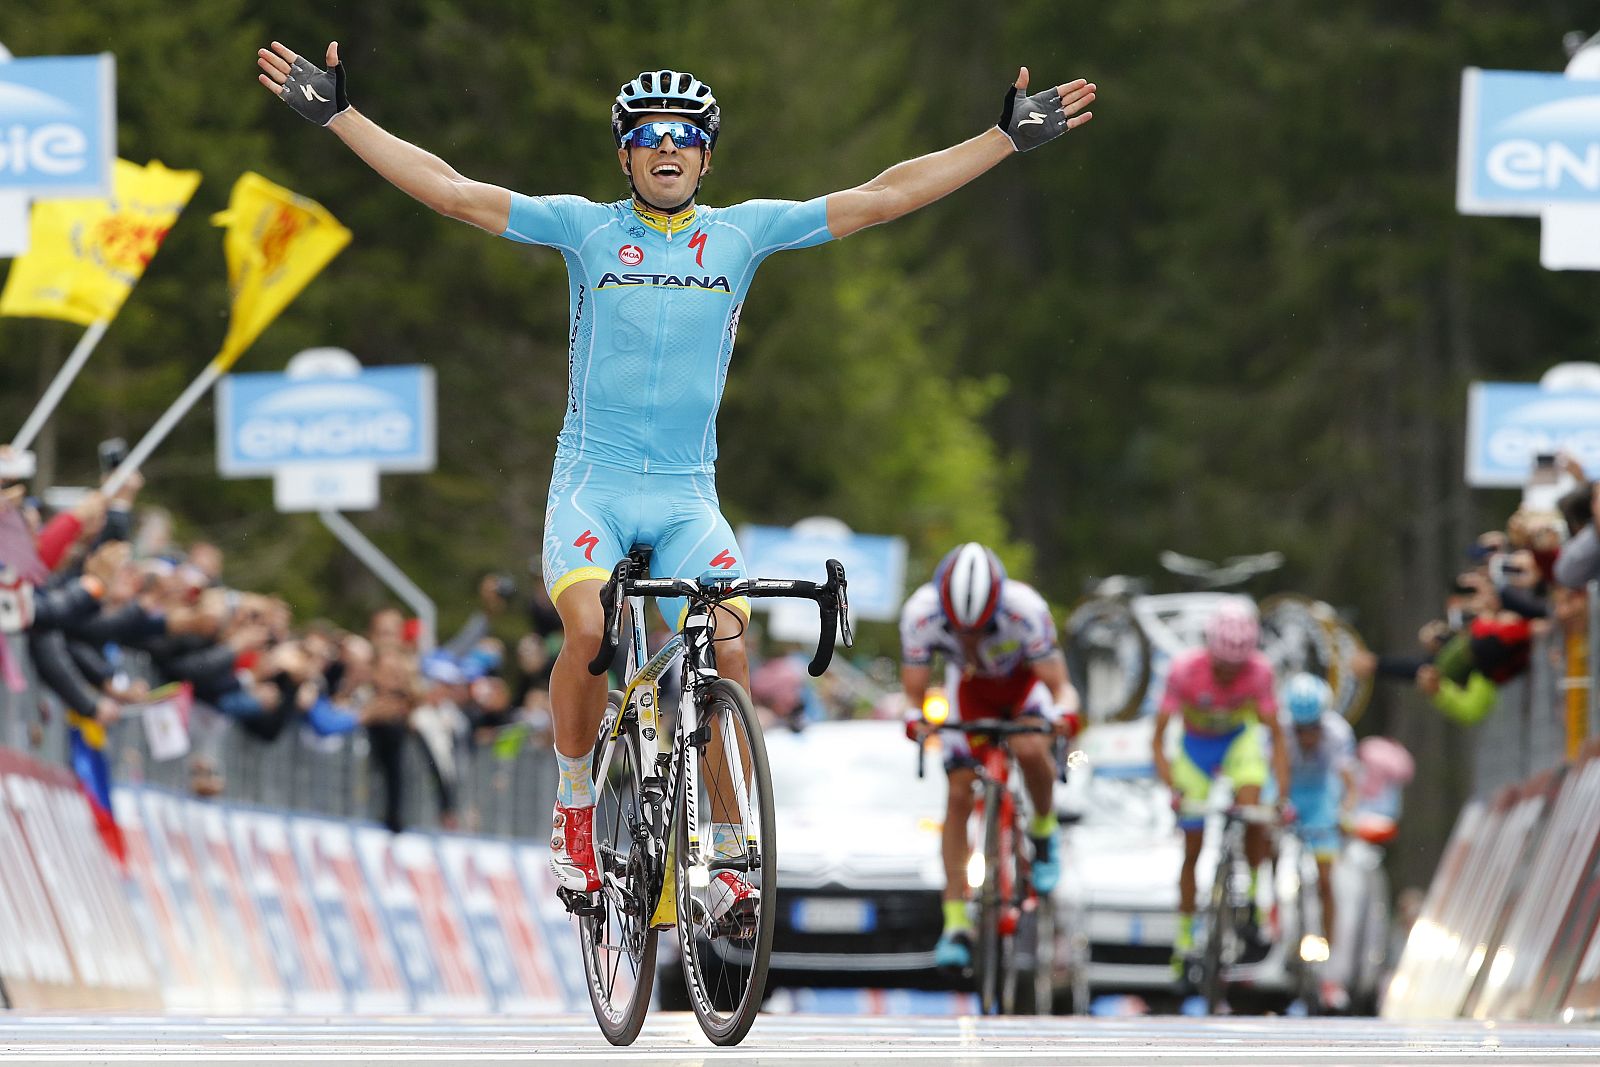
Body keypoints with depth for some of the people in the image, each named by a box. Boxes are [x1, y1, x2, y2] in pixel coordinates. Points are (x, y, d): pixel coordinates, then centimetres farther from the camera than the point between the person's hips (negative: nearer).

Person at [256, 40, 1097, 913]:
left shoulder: (742, 232, 3)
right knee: (589, 631, -27)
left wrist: (1009, 137, -1)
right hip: (591, 483, -2)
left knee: (727, 647, -19)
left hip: (687, 495, 2)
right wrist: (338, 114, -12)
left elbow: (882, 197, 2)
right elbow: (450, 191, -5)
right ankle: (574, 807, -3)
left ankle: (723, 849, -6)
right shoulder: (585, 228, -1)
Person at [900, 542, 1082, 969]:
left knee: (1029, 749, -33)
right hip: (971, 687, 2)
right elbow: (913, 693, -25)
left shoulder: (1025, 610, -37)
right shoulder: (921, 613, -32)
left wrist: (1064, 714, -53)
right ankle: (956, 924, -6)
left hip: (1025, 680, -2)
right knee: (958, 794, -10)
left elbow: (1059, 686, -31)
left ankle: (1044, 830, -2)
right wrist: (915, 719, -47)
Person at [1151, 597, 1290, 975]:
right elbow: (1158, 740, -26)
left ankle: (1254, 890, -7)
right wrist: (1172, 789, -39)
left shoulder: (1259, 671, -28)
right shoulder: (1185, 670, -31)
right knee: (1192, 848, 1)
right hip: (1196, 746, 0)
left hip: (1239, 740, 0)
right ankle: (1184, 936, 14)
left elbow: (1276, 735, -20)